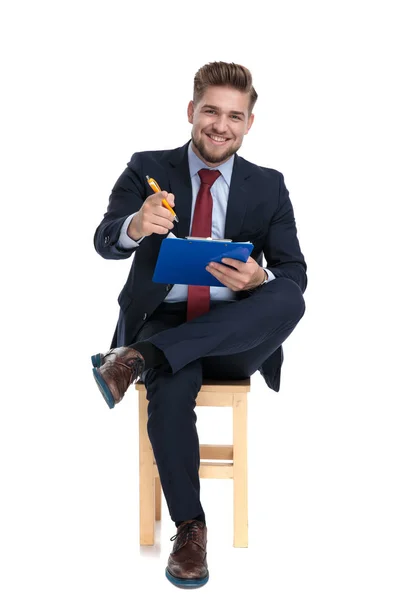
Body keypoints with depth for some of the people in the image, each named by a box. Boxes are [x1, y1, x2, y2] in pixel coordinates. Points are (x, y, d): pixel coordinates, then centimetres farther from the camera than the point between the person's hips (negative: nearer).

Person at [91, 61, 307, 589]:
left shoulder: (268, 186, 8)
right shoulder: (147, 170, 5)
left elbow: (295, 274, 3)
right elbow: (105, 244, -9)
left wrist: (259, 279, -22)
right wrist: (135, 225, -35)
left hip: (234, 337, 2)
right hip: (166, 321, -1)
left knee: (288, 300, -31)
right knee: (170, 389, -35)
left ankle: (139, 357, -30)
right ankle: (189, 526, -15)